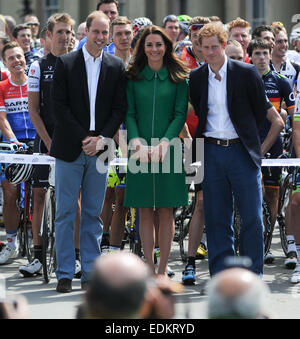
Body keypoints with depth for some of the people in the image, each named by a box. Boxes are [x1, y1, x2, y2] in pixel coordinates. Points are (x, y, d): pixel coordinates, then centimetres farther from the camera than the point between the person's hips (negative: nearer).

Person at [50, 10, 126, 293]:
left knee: (93, 214, 6)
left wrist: (102, 138, -9)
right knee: (65, 213, 0)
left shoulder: (116, 67, 8)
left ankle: (90, 273, 11)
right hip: (69, 149, -2)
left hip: (100, 149, 2)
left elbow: (120, 108, 5)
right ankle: (65, 274, 5)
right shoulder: (65, 63, 1)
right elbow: (59, 105, -4)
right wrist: (83, 138, -11)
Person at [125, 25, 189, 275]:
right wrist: (138, 144, -12)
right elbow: (129, 114, 3)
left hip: (168, 150, -1)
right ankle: (150, 270, 7)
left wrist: (164, 143, -14)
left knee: (166, 212, 0)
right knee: (145, 213, 2)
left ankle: (163, 269, 6)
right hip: (141, 151, 1)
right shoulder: (133, 78, 7)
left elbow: (180, 114, 0)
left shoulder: (178, 78, 5)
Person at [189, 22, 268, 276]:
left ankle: (253, 276, 8)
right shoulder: (196, 78, 5)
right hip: (211, 152, 3)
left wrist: (245, 134, 11)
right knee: (216, 219, 4)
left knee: (252, 218, -3)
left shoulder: (246, 73, -4)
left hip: (241, 151, -2)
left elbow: (261, 111, 6)